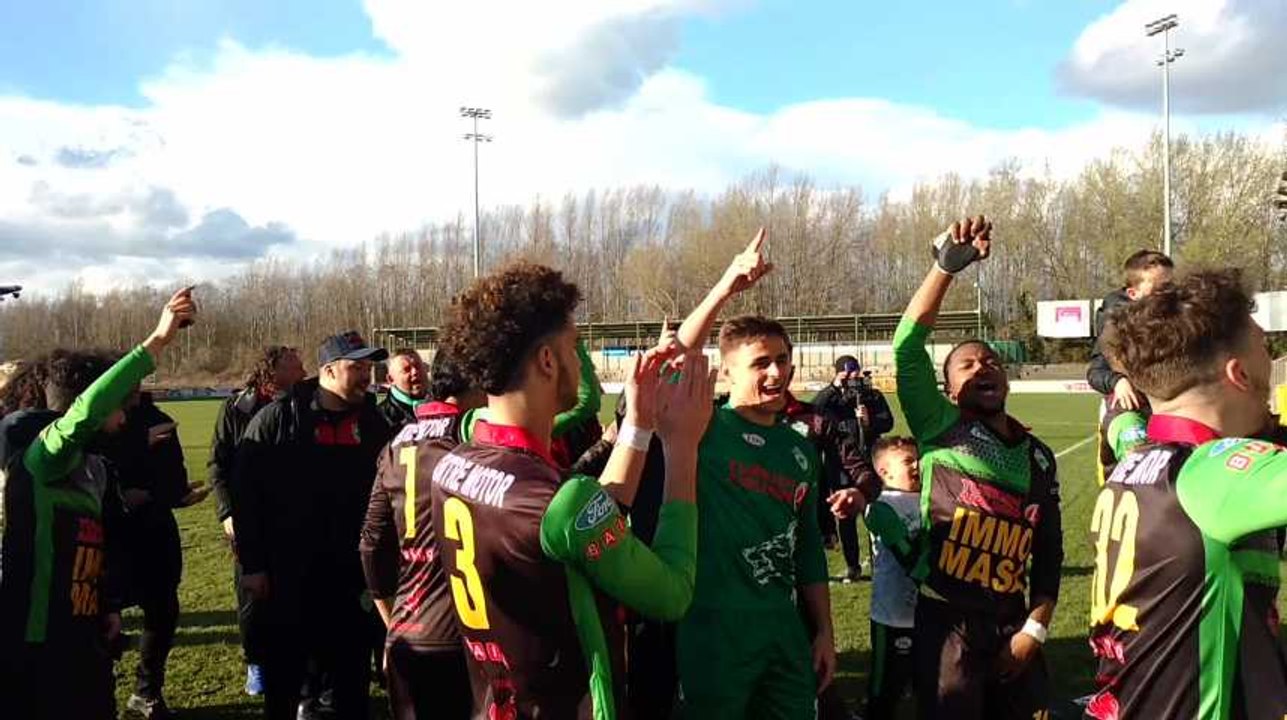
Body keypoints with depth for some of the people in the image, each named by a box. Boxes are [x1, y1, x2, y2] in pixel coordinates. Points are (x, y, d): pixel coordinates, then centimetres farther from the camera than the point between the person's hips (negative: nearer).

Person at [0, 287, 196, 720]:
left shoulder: (91, 462, 13)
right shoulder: (41, 454, -15)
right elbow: (86, 410, -36)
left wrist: (109, 607, 12)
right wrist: (158, 340, -39)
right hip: (35, 643, -9)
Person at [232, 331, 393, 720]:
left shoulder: (373, 423, 3)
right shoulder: (277, 419, -6)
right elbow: (246, 493, -7)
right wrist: (252, 565, -10)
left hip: (351, 575, 3)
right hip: (285, 575, -2)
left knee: (353, 676, 13)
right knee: (282, 677, 12)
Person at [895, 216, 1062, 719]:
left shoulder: (1037, 457, 8)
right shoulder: (941, 431, -4)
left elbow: (1048, 551, 11)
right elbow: (907, 348, -17)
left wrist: (1035, 628, 1)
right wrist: (945, 267, -25)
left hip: (1011, 625, 4)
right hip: (948, 624, -4)